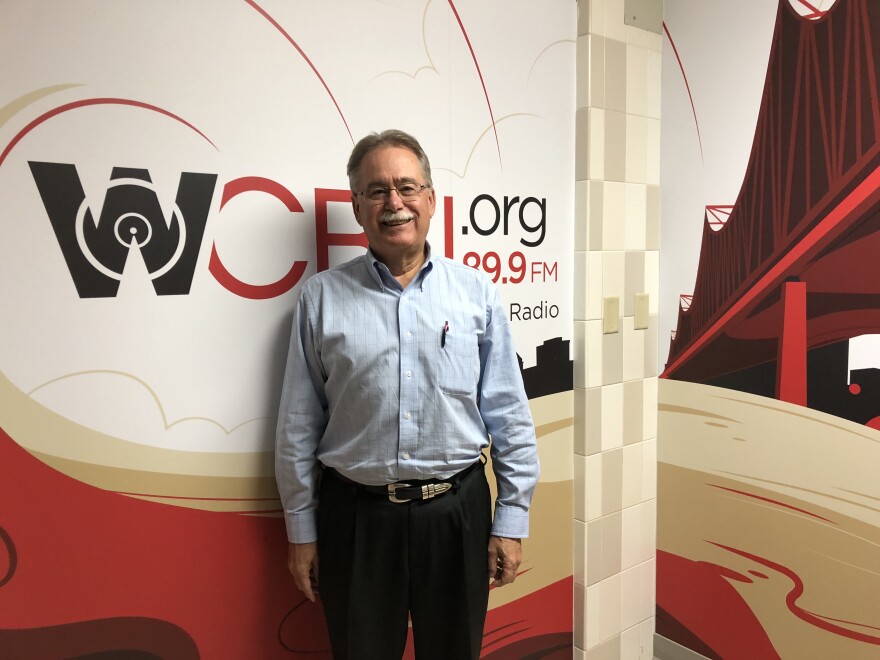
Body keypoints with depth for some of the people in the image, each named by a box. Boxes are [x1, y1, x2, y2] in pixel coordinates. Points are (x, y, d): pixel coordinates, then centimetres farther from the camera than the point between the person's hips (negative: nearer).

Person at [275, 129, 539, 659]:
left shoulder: (477, 293, 0)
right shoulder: (322, 297, -1)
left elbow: (510, 418, 1)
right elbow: (298, 427, 1)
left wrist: (512, 518, 0)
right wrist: (301, 530, 3)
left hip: (457, 512, 1)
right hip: (356, 516, 0)